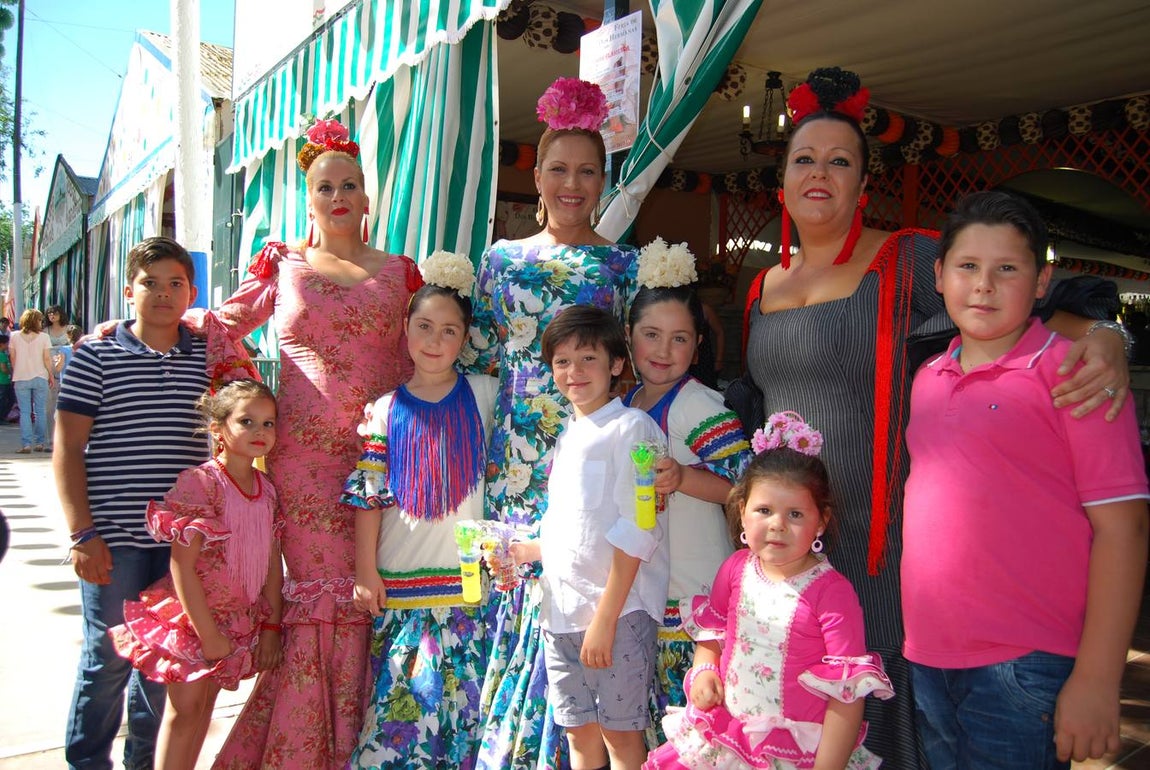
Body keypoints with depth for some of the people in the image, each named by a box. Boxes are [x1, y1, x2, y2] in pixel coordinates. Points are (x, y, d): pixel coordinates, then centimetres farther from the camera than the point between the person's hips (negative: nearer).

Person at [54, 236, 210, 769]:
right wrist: (83, 532, -10)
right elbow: (67, 449, -3)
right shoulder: (95, 356, -2)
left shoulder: (210, 359, 6)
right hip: (114, 540, -3)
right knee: (108, 656, 6)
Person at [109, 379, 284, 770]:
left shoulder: (267, 489, 0)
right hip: (191, 619, -6)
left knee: (205, 707, 16)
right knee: (184, 710, 3)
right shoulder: (199, 483, -19)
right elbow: (182, 566, -21)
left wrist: (271, 625, 2)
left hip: (240, 621, 6)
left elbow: (273, 561, 5)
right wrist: (209, 635, -18)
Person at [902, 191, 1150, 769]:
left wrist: (1097, 680, -14)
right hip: (925, 659, 6)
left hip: (1024, 668, -5)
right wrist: (914, 631, 11)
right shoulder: (927, 378, 9)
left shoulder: (1071, 372, -8)